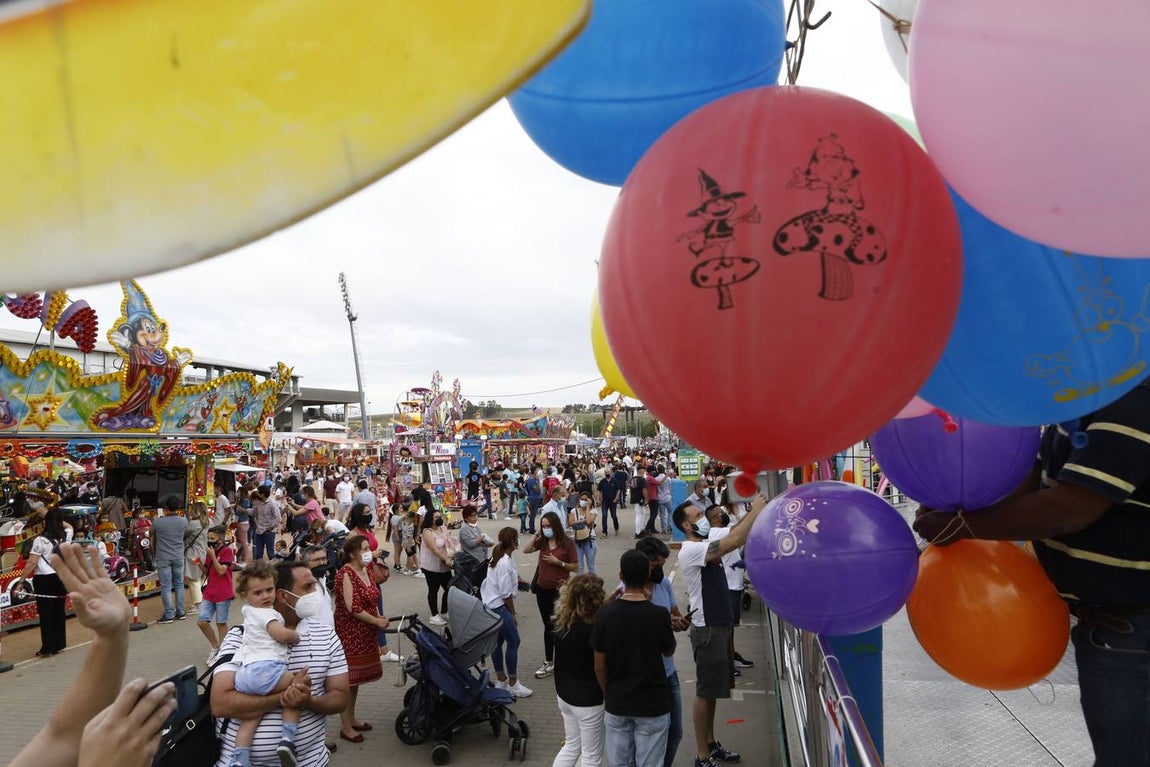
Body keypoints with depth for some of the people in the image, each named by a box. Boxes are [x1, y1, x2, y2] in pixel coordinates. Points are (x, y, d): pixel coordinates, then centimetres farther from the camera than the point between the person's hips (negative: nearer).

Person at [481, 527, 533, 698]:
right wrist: (513, 614, -9)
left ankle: (501, 680, 27)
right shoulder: (505, 563, -23)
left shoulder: (502, 557, 7)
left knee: (498, 641, 16)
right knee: (513, 641, -2)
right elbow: (506, 593, -19)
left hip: (490, 605, 10)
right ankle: (512, 684, 7)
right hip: (498, 606, -10)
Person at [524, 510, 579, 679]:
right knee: (548, 626, 14)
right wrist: (536, 535, -10)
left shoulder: (567, 543, -11)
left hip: (560, 589, -5)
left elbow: (575, 567, -9)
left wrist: (558, 562, -20)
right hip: (543, 589, 5)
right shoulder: (543, 541, 2)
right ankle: (549, 662, 23)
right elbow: (526, 550, -9)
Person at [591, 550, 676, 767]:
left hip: (616, 704, 2)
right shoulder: (659, 615, -18)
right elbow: (669, 651, 2)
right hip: (652, 705, -2)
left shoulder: (605, 614, -12)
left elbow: (599, 665, -4)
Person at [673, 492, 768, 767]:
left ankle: (711, 744, 32)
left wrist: (753, 512, -6)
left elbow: (736, 540, 8)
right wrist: (755, 512, -24)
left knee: (712, 690, 19)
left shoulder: (704, 544, 9)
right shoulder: (690, 550, -22)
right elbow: (732, 542, -31)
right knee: (705, 693, 1)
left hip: (718, 625, 9)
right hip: (707, 629, -9)